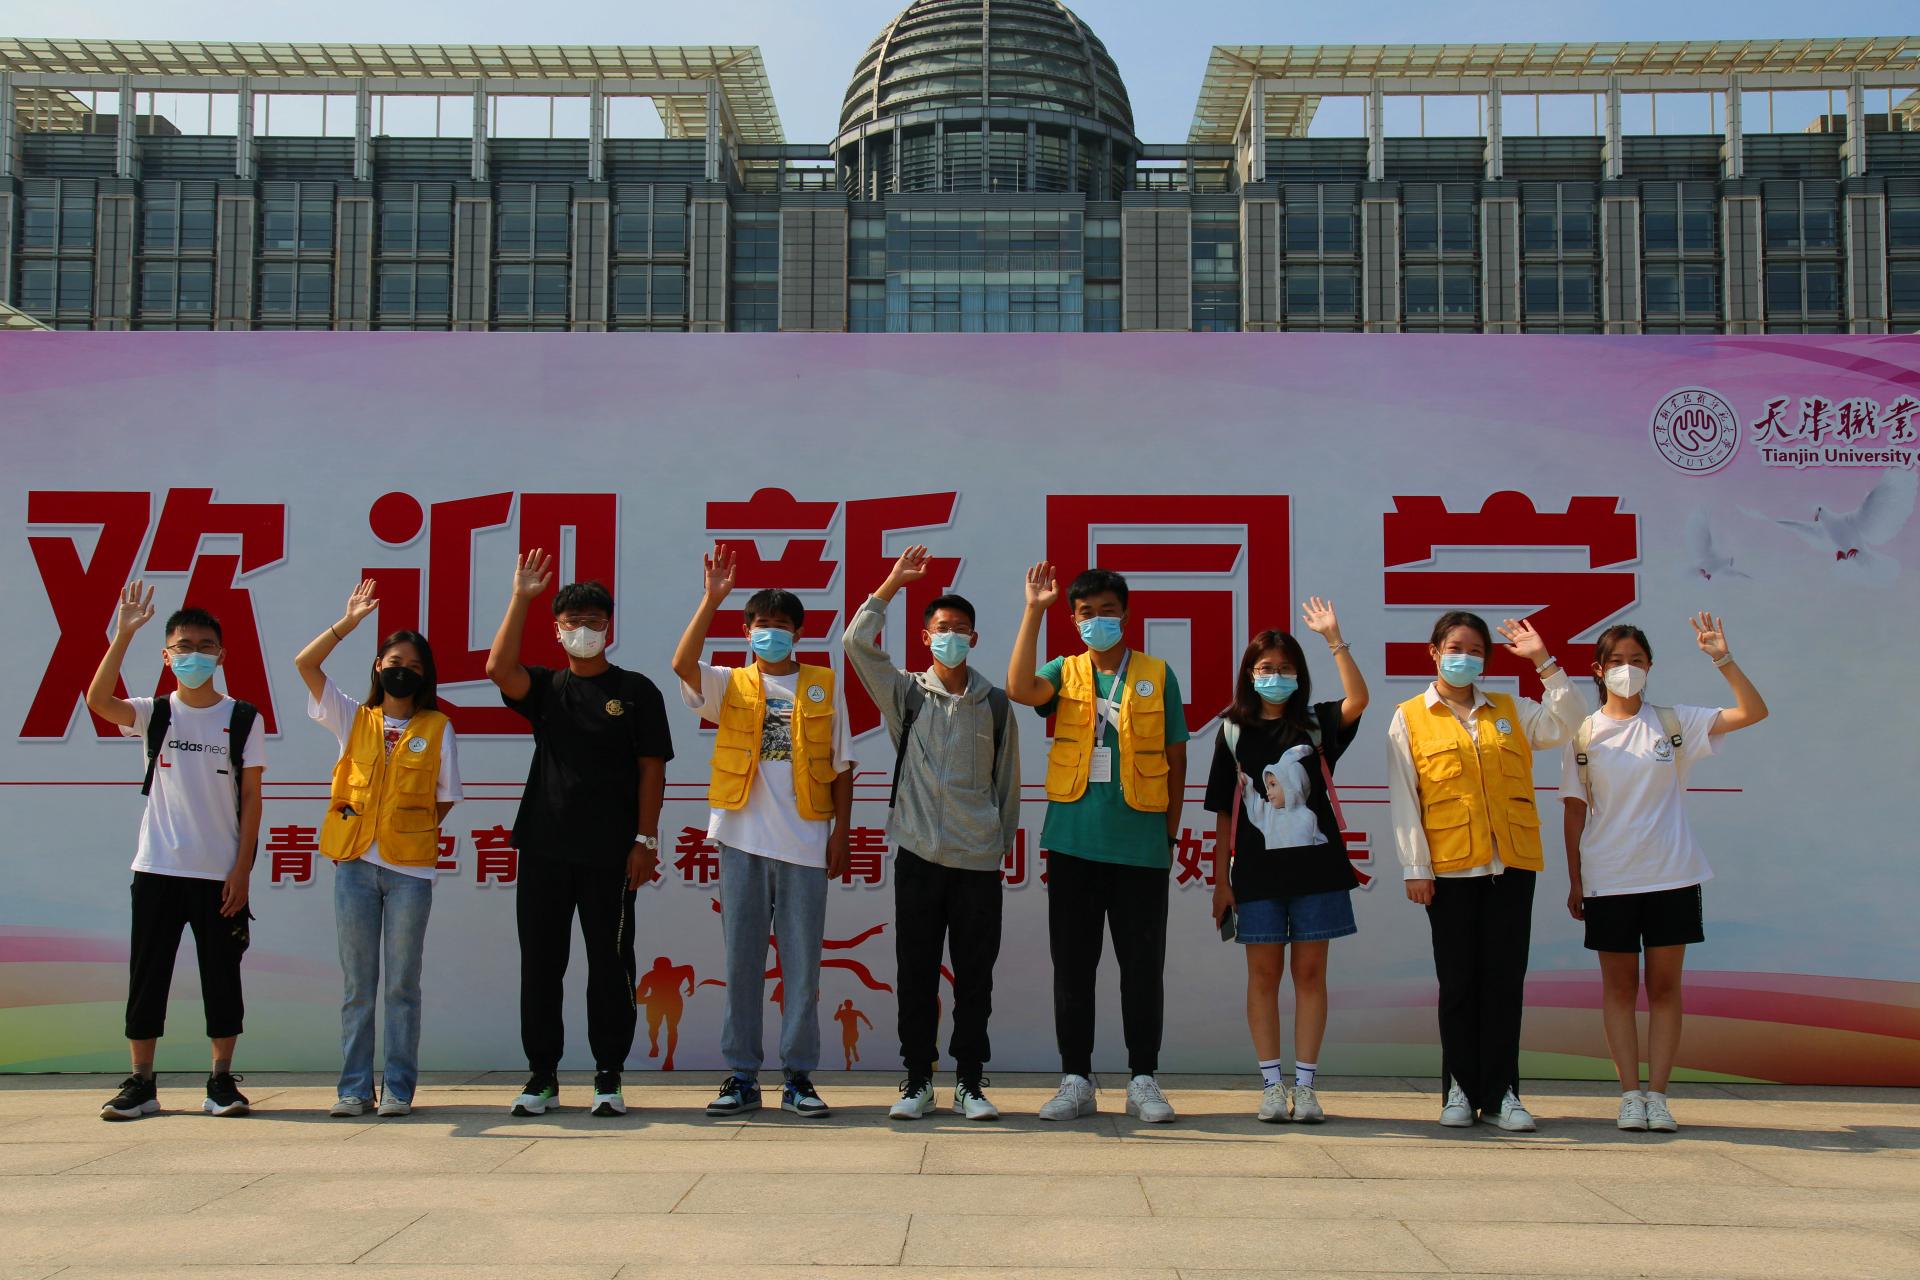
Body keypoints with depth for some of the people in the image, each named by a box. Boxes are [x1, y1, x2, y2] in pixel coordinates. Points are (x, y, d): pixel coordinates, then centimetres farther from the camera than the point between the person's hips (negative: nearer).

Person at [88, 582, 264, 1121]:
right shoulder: (155, 715, 5)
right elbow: (98, 700, -16)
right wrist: (124, 634, -24)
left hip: (221, 873, -1)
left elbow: (251, 796, 2)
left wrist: (242, 869, -5)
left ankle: (222, 1081, 13)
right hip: (158, 868, 1)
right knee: (147, 975, 3)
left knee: (222, 976, 3)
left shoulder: (243, 719, 3)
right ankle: (141, 1082, 12)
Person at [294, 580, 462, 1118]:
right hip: (355, 864, 1)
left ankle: (399, 1088, 8)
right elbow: (305, 664, 3)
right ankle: (354, 1088, 10)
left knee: (402, 985, 2)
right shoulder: (354, 720, 11)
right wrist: (349, 622, -5)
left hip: (410, 869, -1)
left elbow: (444, 799, 10)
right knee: (357, 985, 4)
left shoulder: (437, 729, 7)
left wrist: (414, 832, -1)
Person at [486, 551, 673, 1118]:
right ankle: (542, 1077, 14)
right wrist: (521, 598, -13)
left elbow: (651, 770, 2)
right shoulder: (545, 688, 11)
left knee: (610, 965, 1)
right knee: (540, 964, 4)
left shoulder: (635, 691, 5)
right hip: (544, 849, 2)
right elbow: (499, 668, -10)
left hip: (609, 855, -2)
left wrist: (646, 839, -5)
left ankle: (608, 1077, 10)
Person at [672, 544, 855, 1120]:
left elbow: (841, 767, 10)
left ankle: (798, 1076, 11)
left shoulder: (822, 688, 9)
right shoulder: (729, 686, 7)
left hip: (804, 844, 0)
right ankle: (741, 1076, 11)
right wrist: (711, 600, -19)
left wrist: (841, 833, 3)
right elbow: (682, 664, -13)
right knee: (741, 960, 4)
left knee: (802, 963, 3)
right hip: (743, 840, 0)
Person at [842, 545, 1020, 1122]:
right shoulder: (907, 694, 6)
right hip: (919, 855, 0)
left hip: (978, 859, 0)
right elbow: (858, 642, -5)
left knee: (975, 975, 4)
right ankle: (917, 1079, 12)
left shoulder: (995, 704, 8)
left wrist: (1002, 842, 10)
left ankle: (970, 1081, 12)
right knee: (916, 973, 3)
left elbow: (1007, 782, 12)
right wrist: (895, 581, -3)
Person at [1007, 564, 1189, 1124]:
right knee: (1072, 964, 5)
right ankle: (1076, 1081, 14)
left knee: (1143, 964, 4)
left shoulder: (1158, 675, 6)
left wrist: (1171, 831, 4)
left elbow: (1175, 756, 8)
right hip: (1074, 841, 1)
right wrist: (1034, 610, -14)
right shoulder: (1065, 673, 8)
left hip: (1141, 843, -1)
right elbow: (1019, 688, -15)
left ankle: (1143, 1081, 14)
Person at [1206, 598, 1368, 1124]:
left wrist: (1334, 639, -18)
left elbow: (1358, 701, -14)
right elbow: (1225, 814, 6)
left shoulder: (1315, 724, 6)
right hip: (1257, 870, 0)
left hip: (1315, 864, 0)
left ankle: (1305, 1084, 8)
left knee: (1310, 972, 3)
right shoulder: (1234, 732, 6)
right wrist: (1222, 878, 3)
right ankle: (1272, 1084, 9)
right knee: (1264, 973, 2)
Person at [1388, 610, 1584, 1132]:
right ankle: (1460, 1089, 12)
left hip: (1512, 864, 2)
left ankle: (1501, 1093, 9)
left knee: (1505, 978, 3)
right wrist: (1415, 868, -5)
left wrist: (1544, 662, 1)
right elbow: (1403, 800, 2)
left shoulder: (1511, 711, 14)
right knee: (1458, 981, 3)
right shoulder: (1409, 719, 5)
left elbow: (1567, 724, 5)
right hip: (1450, 868, -2)